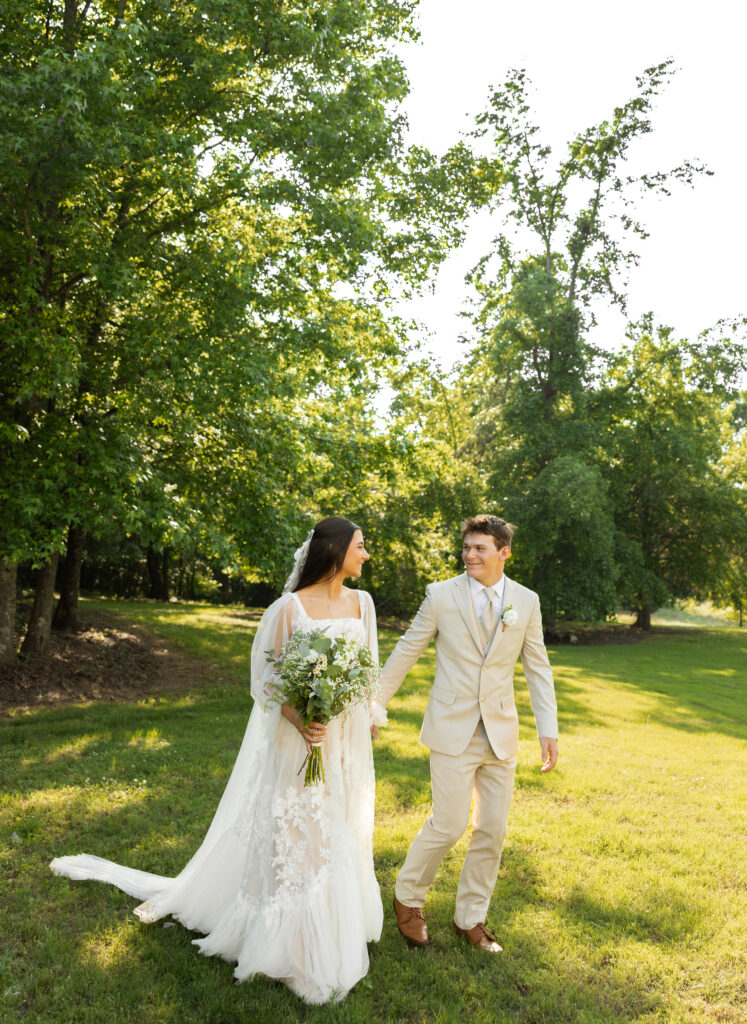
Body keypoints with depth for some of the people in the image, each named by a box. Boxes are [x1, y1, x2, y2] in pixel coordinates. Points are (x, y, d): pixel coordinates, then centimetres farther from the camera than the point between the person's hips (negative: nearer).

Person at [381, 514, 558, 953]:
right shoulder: (441, 595, -5)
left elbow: (538, 667, 6)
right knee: (449, 825, -4)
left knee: (493, 830, 9)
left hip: (500, 732, 3)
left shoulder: (526, 601, 2)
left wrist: (549, 730, 0)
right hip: (453, 730, -3)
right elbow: (406, 652, 1)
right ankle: (408, 898, 24)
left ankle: (471, 918, 30)